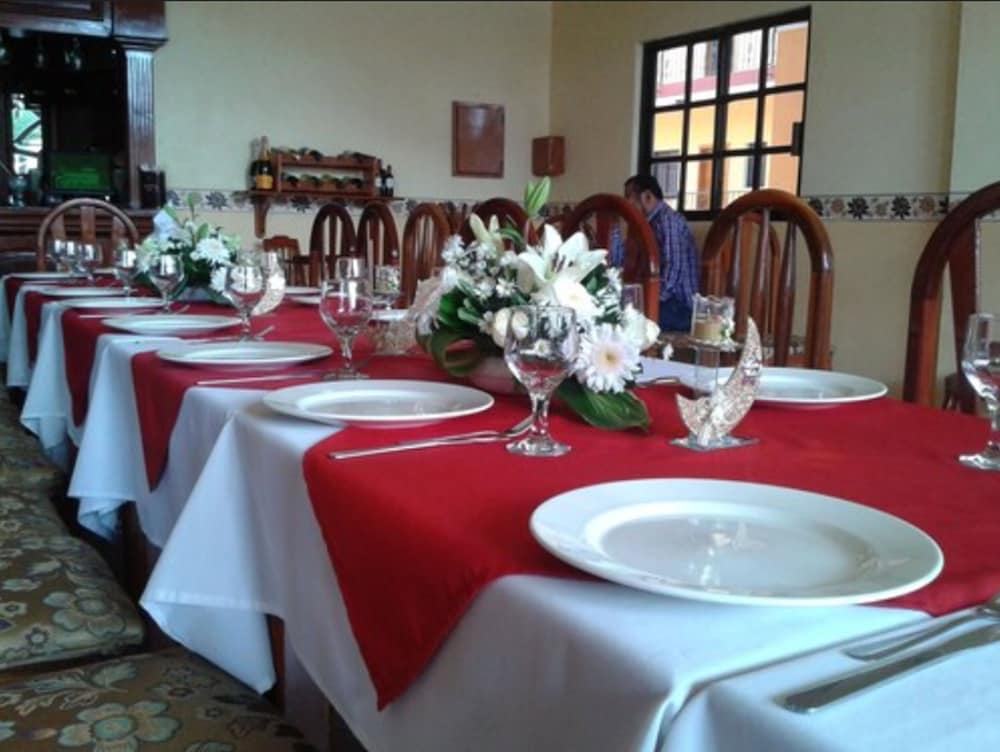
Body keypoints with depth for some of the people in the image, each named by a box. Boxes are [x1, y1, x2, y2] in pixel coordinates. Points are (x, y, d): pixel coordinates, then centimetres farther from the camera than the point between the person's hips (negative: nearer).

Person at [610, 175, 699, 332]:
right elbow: (619, 262, 15)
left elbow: (675, 267, -21)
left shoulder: (669, 220, -11)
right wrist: (613, 227, 10)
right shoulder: (651, 224, 18)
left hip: (679, 306, -9)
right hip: (665, 301, 9)